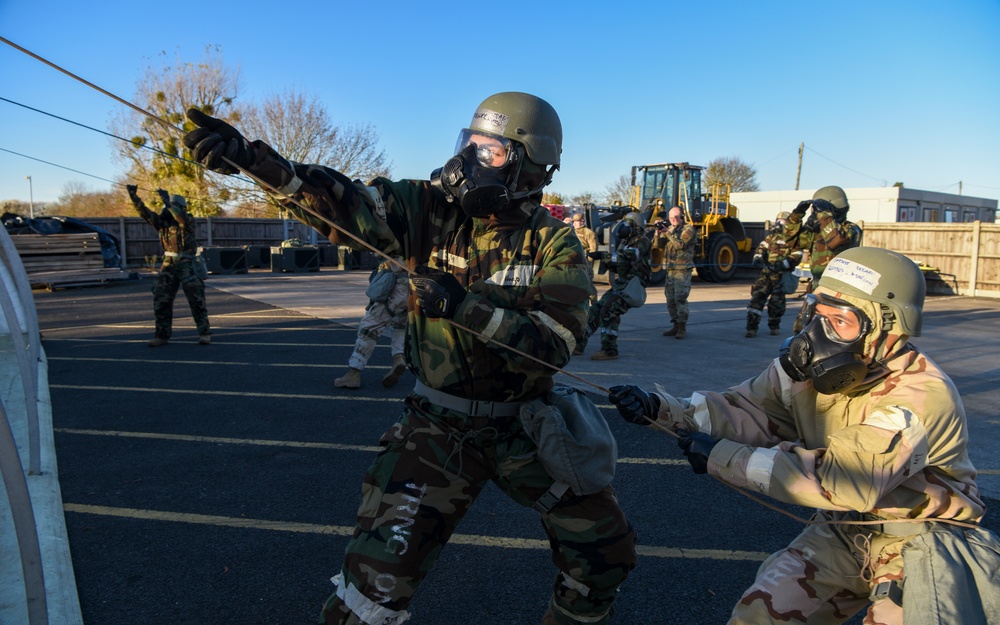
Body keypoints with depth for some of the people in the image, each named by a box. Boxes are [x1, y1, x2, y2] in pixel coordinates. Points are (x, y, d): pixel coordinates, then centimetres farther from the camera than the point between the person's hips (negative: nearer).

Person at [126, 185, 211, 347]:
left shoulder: (188, 221, -5)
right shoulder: (162, 221, 10)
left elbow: (181, 217, -27)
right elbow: (144, 212, 3)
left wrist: (166, 200, -34)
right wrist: (133, 195, -8)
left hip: (186, 265, -6)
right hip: (168, 265, 6)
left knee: (196, 299, -9)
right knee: (161, 300, 4)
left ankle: (204, 332, -3)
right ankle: (162, 335, 13)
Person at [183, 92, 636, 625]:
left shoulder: (555, 244, -9)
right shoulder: (430, 209, -7)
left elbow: (555, 343, -20)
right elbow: (339, 201, -18)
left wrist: (465, 306, -29)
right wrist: (255, 159, -33)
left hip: (527, 427, 2)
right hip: (439, 426, -1)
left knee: (605, 550, 11)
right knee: (378, 571, -7)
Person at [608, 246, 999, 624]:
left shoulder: (922, 395, -28)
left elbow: (842, 481, -34)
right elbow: (751, 413, -9)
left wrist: (723, 458, -31)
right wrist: (659, 409, -21)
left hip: (921, 543, -4)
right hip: (843, 530, 5)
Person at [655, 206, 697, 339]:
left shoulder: (688, 229, -4)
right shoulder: (669, 229, 16)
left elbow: (681, 244, -19)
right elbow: (659, 244, 6)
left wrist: (668, 233, -21)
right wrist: (658, 232, -11)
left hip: (683, 270, -7)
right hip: (670, 270, 7)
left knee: (680, 299, -11)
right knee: (670, 299, 9)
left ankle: (682, 327, -7)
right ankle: (675, 325, 18)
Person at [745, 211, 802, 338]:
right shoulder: (772, 235, 17)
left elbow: (797, 257, -11)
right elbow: (761, 248, 12)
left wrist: (781, 264, -24)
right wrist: (758, 259, -10)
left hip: (781, 275, -3)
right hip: (766, 272, 4)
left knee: (776, 302, 3)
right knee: (757, 297, -9)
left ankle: (774, 326, 26)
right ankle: (752, 327, -9)